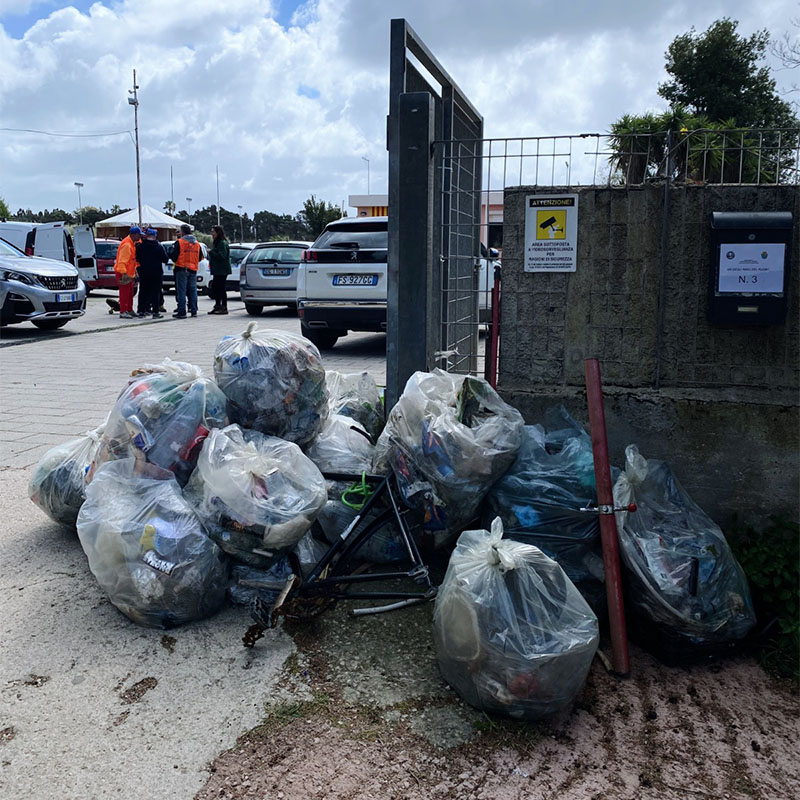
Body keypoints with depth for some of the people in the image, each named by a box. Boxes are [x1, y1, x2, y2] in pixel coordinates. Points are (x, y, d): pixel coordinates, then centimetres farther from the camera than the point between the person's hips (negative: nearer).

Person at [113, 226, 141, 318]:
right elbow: (122, 260, -26)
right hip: (123, 272, -10)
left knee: (130, 293, 15)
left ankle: (129, 310, 24)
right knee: (124, 292, -8)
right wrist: (123, 273, -29)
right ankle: (123, 312, -6)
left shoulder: (132, 243, 12)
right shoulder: (126, 244, -20)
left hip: (129, 272, 10)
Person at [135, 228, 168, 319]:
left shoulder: (139, 246, -2)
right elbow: (165, 259, -4)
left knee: (143, 292, 11)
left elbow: (137, 259, 8)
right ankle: (155, 312, -3)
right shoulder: (159, 247, -9)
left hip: (143, 272, 3)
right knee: (156, 292, 1)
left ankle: (141, 311, 12)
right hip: (156, 273, -3)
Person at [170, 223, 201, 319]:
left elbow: (173, 256, -10)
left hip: (182, 269, -5)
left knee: (181, 291, -3)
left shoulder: (179, 242, -9)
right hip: (193, 270, 5)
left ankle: (182, 312, -6)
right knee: (193, 290, 11)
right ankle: (194, 311, 12)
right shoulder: (197, 243, 10)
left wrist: (172, 249, 10)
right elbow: (199, 258, 16)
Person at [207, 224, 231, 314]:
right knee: (214, 288, 12)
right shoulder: (216, 243, 18)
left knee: (221, 288, -7)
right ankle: (217, 306, 20)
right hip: (217, 270, 10)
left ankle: (224, 308, -2)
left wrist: (211, 252, -17)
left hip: (222, 271, -10)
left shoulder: (222, 243, -14)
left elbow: (222, 256, -22)